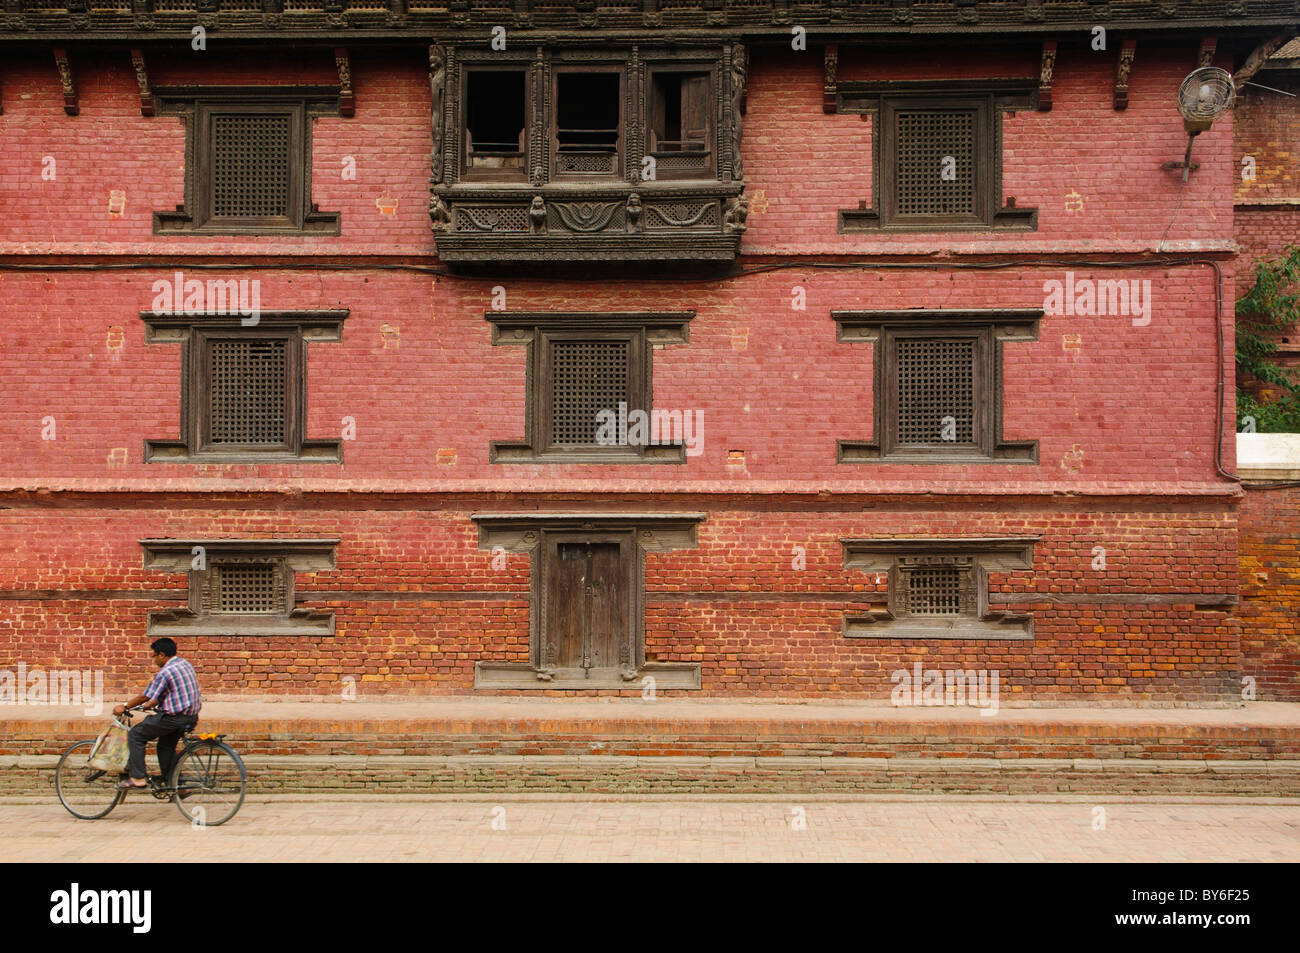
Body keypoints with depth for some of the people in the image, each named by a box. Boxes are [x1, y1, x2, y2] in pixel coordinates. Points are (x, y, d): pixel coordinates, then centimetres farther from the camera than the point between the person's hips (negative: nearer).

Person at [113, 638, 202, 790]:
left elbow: (146, 696, -11)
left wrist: (124, 707, 3)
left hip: (173, 718, -9)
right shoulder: (185, 665, 14)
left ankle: (138, 778, 1)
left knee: (135, 735, 4)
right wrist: (150, 704, 27)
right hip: (191, 717, 9)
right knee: (166, 747, 24)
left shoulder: (165, 672, -16)